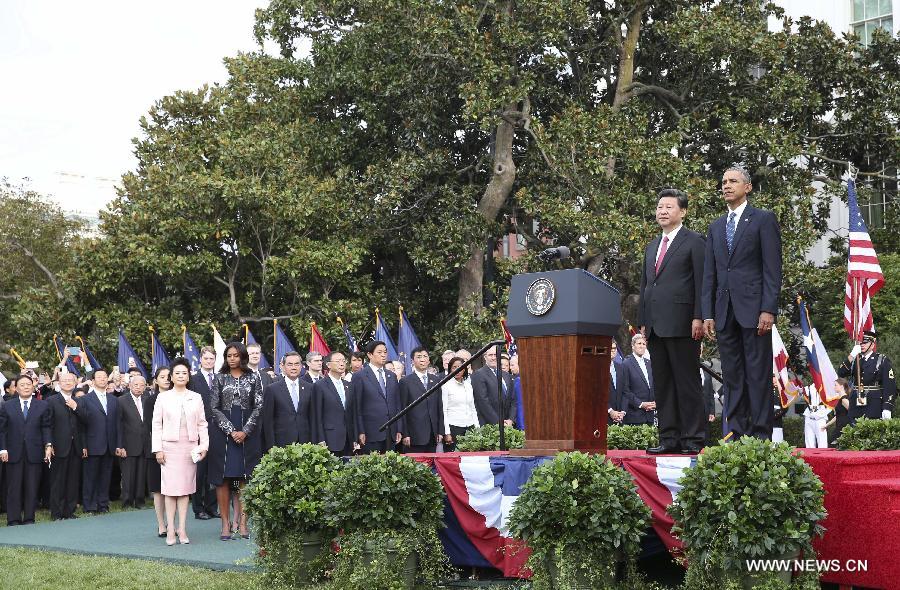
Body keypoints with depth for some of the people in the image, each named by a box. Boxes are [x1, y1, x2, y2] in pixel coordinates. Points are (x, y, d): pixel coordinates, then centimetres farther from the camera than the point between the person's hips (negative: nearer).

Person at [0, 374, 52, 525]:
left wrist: (48, 445, -8)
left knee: (32, 488, 3)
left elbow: (46, 428, 3)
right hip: (13, 454, 0)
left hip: (34, 453, 0)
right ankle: (13, 521, 7)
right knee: (14, 488, 2)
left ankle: (29, 519, 10)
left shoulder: (43, 406, 6)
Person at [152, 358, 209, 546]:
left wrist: (204, 445, 0)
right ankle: (170, 530, -1)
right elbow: (157, 425, 3)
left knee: (185, 488, 2)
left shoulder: (196, 398, 9)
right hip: (169, 446, -1)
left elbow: (202, 424, 9)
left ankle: (182, 529, 5)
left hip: (190, 447, 2)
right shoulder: (163, 397, 5)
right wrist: (158, 449, -4)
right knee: (170, 488, -4)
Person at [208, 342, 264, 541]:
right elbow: (215, 408, 0)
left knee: (244, 479, -1)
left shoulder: (253, 378, 6)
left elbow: (258, 407, 1)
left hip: (247, 433, 0)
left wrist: (245, 431, -10)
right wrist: (231, 430, -10)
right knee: (223, 479, -1)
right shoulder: (219, 378, 5)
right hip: (223, 433, 0)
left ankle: (243, 523, 2)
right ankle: (225, 524, 2)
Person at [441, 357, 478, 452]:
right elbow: (443, 410, -4)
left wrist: (477, 428, 11)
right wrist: (447, 433, -10)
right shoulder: (446, 385, -1)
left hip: (469, 427, 5)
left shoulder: (468, 385, 14)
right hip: (453, 427, -5)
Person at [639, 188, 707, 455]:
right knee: (662, 384, 7)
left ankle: (693, 439, -3)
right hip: (655, 326, 7)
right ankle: (669, 438, 11)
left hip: (681, 323, -7)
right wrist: (643, 321, 14)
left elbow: (701, 282, -6)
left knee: (687, 383, -5)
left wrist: (698, 318, -13)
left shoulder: (694, 242, 1)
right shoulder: (651, 247, 22)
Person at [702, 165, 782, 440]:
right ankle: (737, 434, 9)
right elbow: (709, 274, 15)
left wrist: (768, 309, -13)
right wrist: (707, 314, 6)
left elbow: (772, 268, -5)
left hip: (753, 309, -5)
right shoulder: (715, 227, 19)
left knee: (758, 375, -5)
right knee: (732, 377, 6)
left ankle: (761, 435, -3)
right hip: (725, 312, 5)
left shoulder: (764, 219, 3)